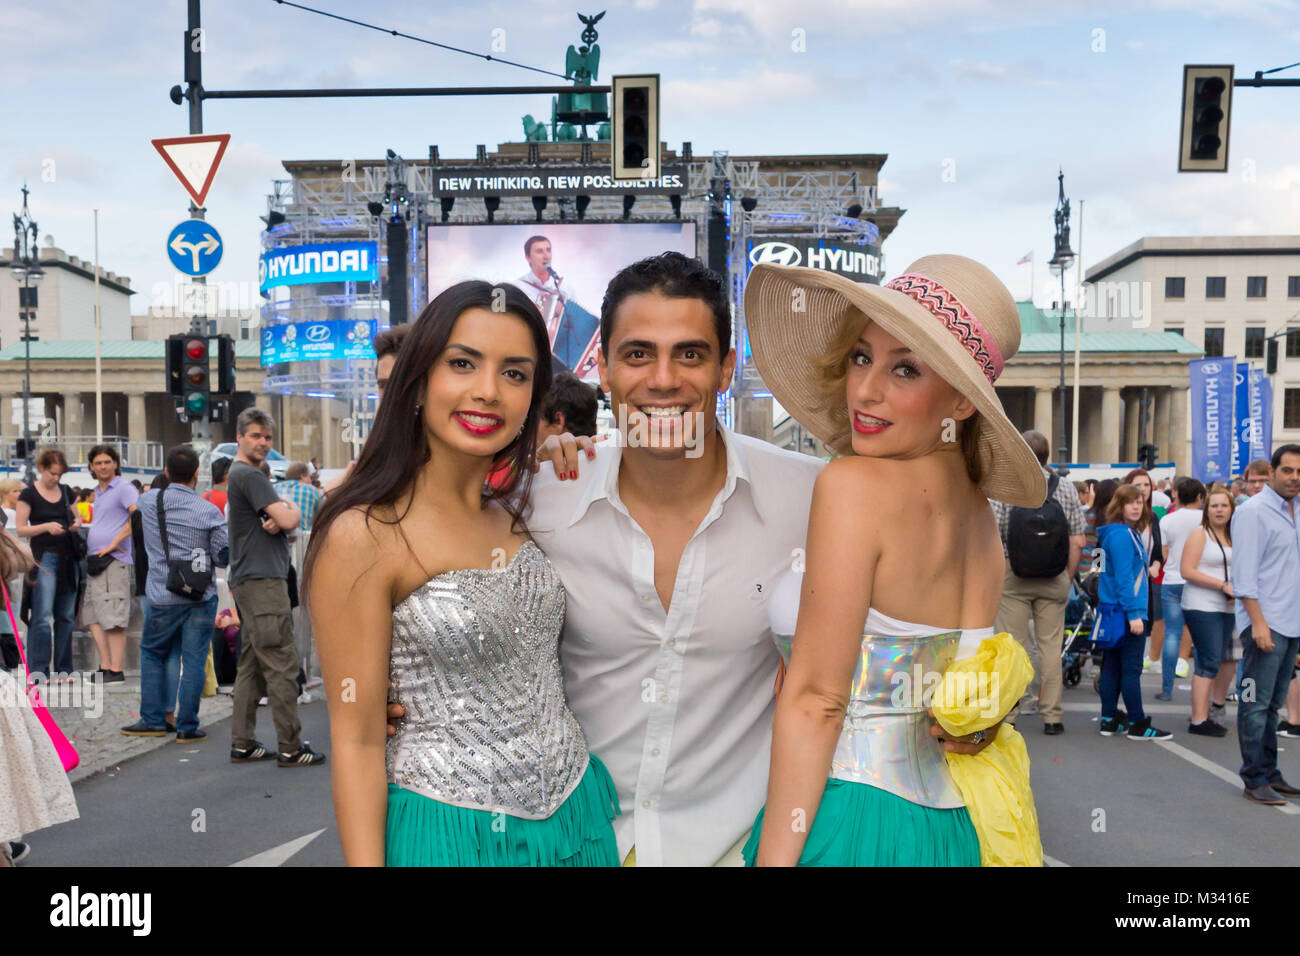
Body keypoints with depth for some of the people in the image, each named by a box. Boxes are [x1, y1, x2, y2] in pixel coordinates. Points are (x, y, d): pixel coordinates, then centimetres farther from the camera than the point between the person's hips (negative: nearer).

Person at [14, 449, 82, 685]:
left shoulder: (66, 492, 12)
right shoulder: (29, 494, -1)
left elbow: (76, 518, 24)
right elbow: (21, 530, -4)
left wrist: (77, 524, 1)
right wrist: (46, 527, -19)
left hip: (68, 557, 5)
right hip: (44, 557, -5)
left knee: (66, 616, 6)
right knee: (42, 616, -11)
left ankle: (62, 669, 13)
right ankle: (39, 670, -5)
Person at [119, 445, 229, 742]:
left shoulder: (147, 501, 0)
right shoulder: (209, 512, -8)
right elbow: (223, 556, -5)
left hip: (163, 596, 2)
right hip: (201, 596, -2)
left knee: (152, 653, 19)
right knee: (193, 659, 3)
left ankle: (153, 719, 19)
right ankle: (187, 726, 6)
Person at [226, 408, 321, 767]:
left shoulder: (239, 474, 20)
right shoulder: (250, 475, -11)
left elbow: (281, 519, 14)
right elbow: (289, 520, -19)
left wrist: (278, 518, -9)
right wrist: (292, 509, 3)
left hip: (248, 580, 11)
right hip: (262, 580, -11)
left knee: (251, 663, 11)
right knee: (281, 664, -8)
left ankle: (242, 744, 15)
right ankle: (291, 747, -6)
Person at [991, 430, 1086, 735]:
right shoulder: (1066, 489, 1)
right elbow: (1078, 542, 1)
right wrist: (1068, 578, 11)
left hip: (1013, 577, -2)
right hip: (1054, 581, 2)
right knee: (1051, 646, 8)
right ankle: (1052, 715, 13)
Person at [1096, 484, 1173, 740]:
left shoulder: (1128, 533, 15)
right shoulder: (1121, 535, -15)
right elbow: (1123, 578, -19)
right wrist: (1134, 613, -21)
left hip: (1113, 611, 10)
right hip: (1126, 611, -10)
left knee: (1112, 666, 11)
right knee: (1131, 668, -3)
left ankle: (1109, 720, 16)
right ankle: (1138, 725, 2)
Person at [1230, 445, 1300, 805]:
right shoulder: (1254, 511, -9)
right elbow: (1244, 572, -14)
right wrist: (1258, 622, -19)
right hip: (1265, 623, -8)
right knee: (1257, 705, -3)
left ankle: (1270, 773, 20)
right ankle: (1255, 780, 1)